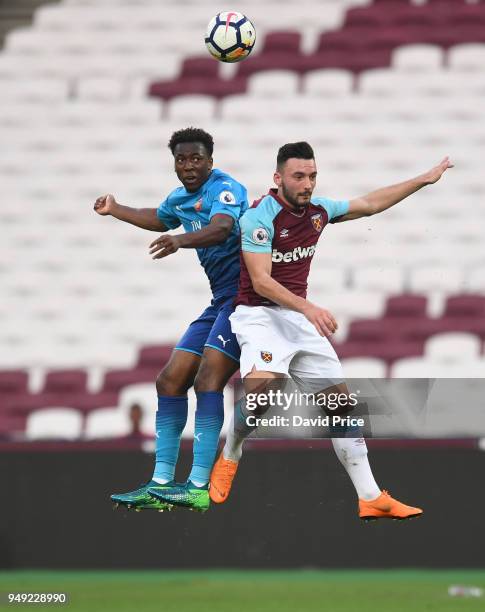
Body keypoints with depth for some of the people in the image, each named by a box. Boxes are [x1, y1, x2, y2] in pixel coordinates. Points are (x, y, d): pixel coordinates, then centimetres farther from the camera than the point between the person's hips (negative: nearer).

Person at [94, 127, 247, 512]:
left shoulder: (225, 188, -12)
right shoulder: (180, 198, 16)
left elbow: (220, 228, -34)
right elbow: (160, 220, 42)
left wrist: (181, 240, -51)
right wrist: (115, 210, 45)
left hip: (243, 294, -10)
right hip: (220, 303, 10)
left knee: (207, 380, -22)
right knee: (170, 381, 5)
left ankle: (199, 487, -27)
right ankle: (161, 484, 9)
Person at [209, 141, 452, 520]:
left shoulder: (318, 211, 4)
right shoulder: (259, 216, -17)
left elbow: (369, 204, 20)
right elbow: (261, 281, -22)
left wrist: (424, 180, 22)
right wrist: (308, 308, -34)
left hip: (300, 316, 7)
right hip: (259, 314, -7)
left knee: (340, 399, 2)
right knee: (262, 386, -33)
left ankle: (371, 498, 5)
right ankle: (229, 457, -5)